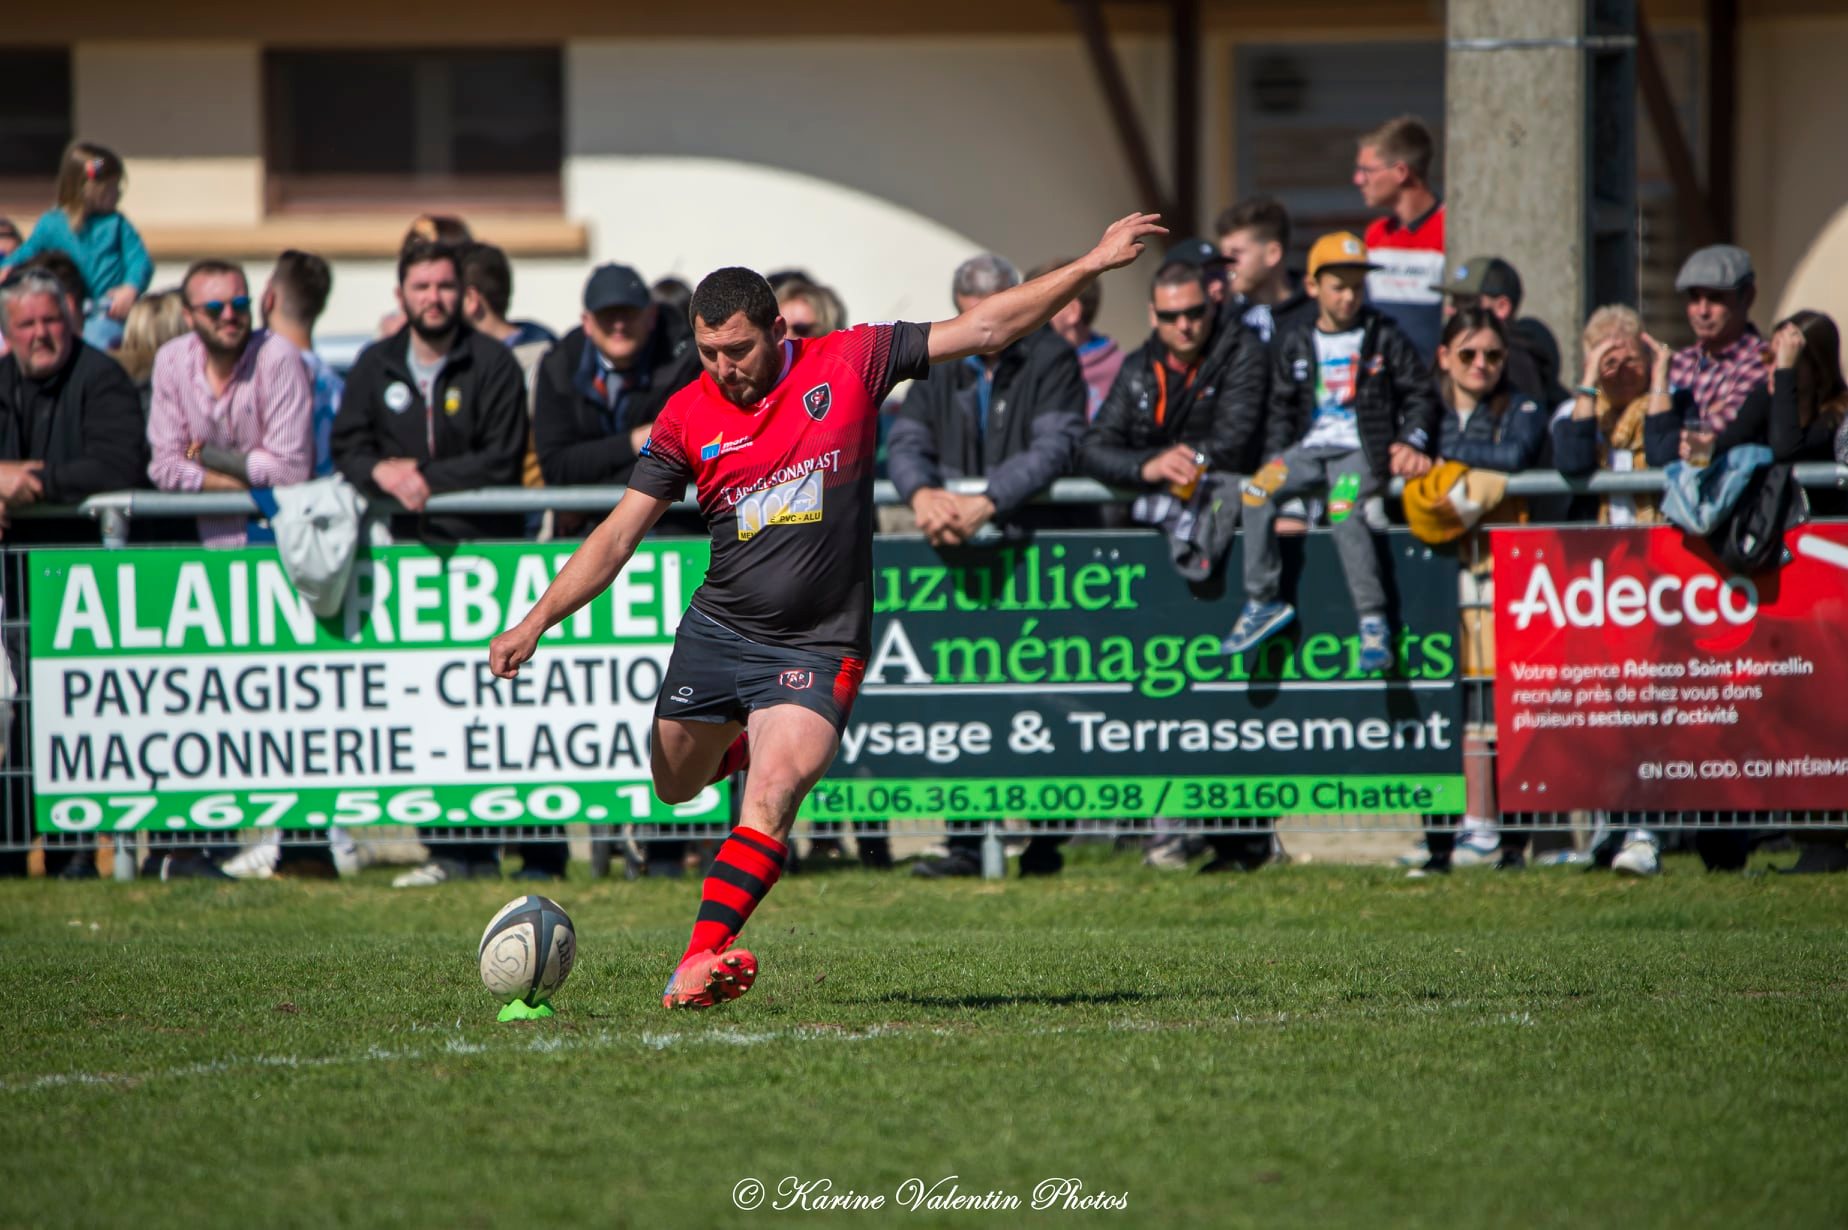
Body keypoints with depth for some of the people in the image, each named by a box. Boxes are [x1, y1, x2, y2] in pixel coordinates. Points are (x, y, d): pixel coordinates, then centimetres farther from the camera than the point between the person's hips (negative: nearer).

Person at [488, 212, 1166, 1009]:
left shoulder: (847, 364, -6)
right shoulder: (687, 418, -2)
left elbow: (984, 329, -2)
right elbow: (618, 533, 1)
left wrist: (1091, 265, -6)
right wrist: (537, 621, -8)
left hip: (816, 649, -3)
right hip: (717, 633, 3)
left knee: (772, 795, -22)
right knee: (676, 786, 17)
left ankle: (700, 961, -25)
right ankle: (741, 745, 52)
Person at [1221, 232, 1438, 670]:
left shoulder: (1382, 337, 6)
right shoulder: (1296, 344, 13)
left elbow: (1420, 395, 7)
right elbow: (1281, 408, 19)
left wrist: (1410, 441, -9)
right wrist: (1276, 457, 4)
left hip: (1362, 451, -4)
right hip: (1310, 448, 4)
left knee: (1344, 510, -33)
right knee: (1258, 489, -24)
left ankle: (1373, 621, -32)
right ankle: (1261, 600, -16)